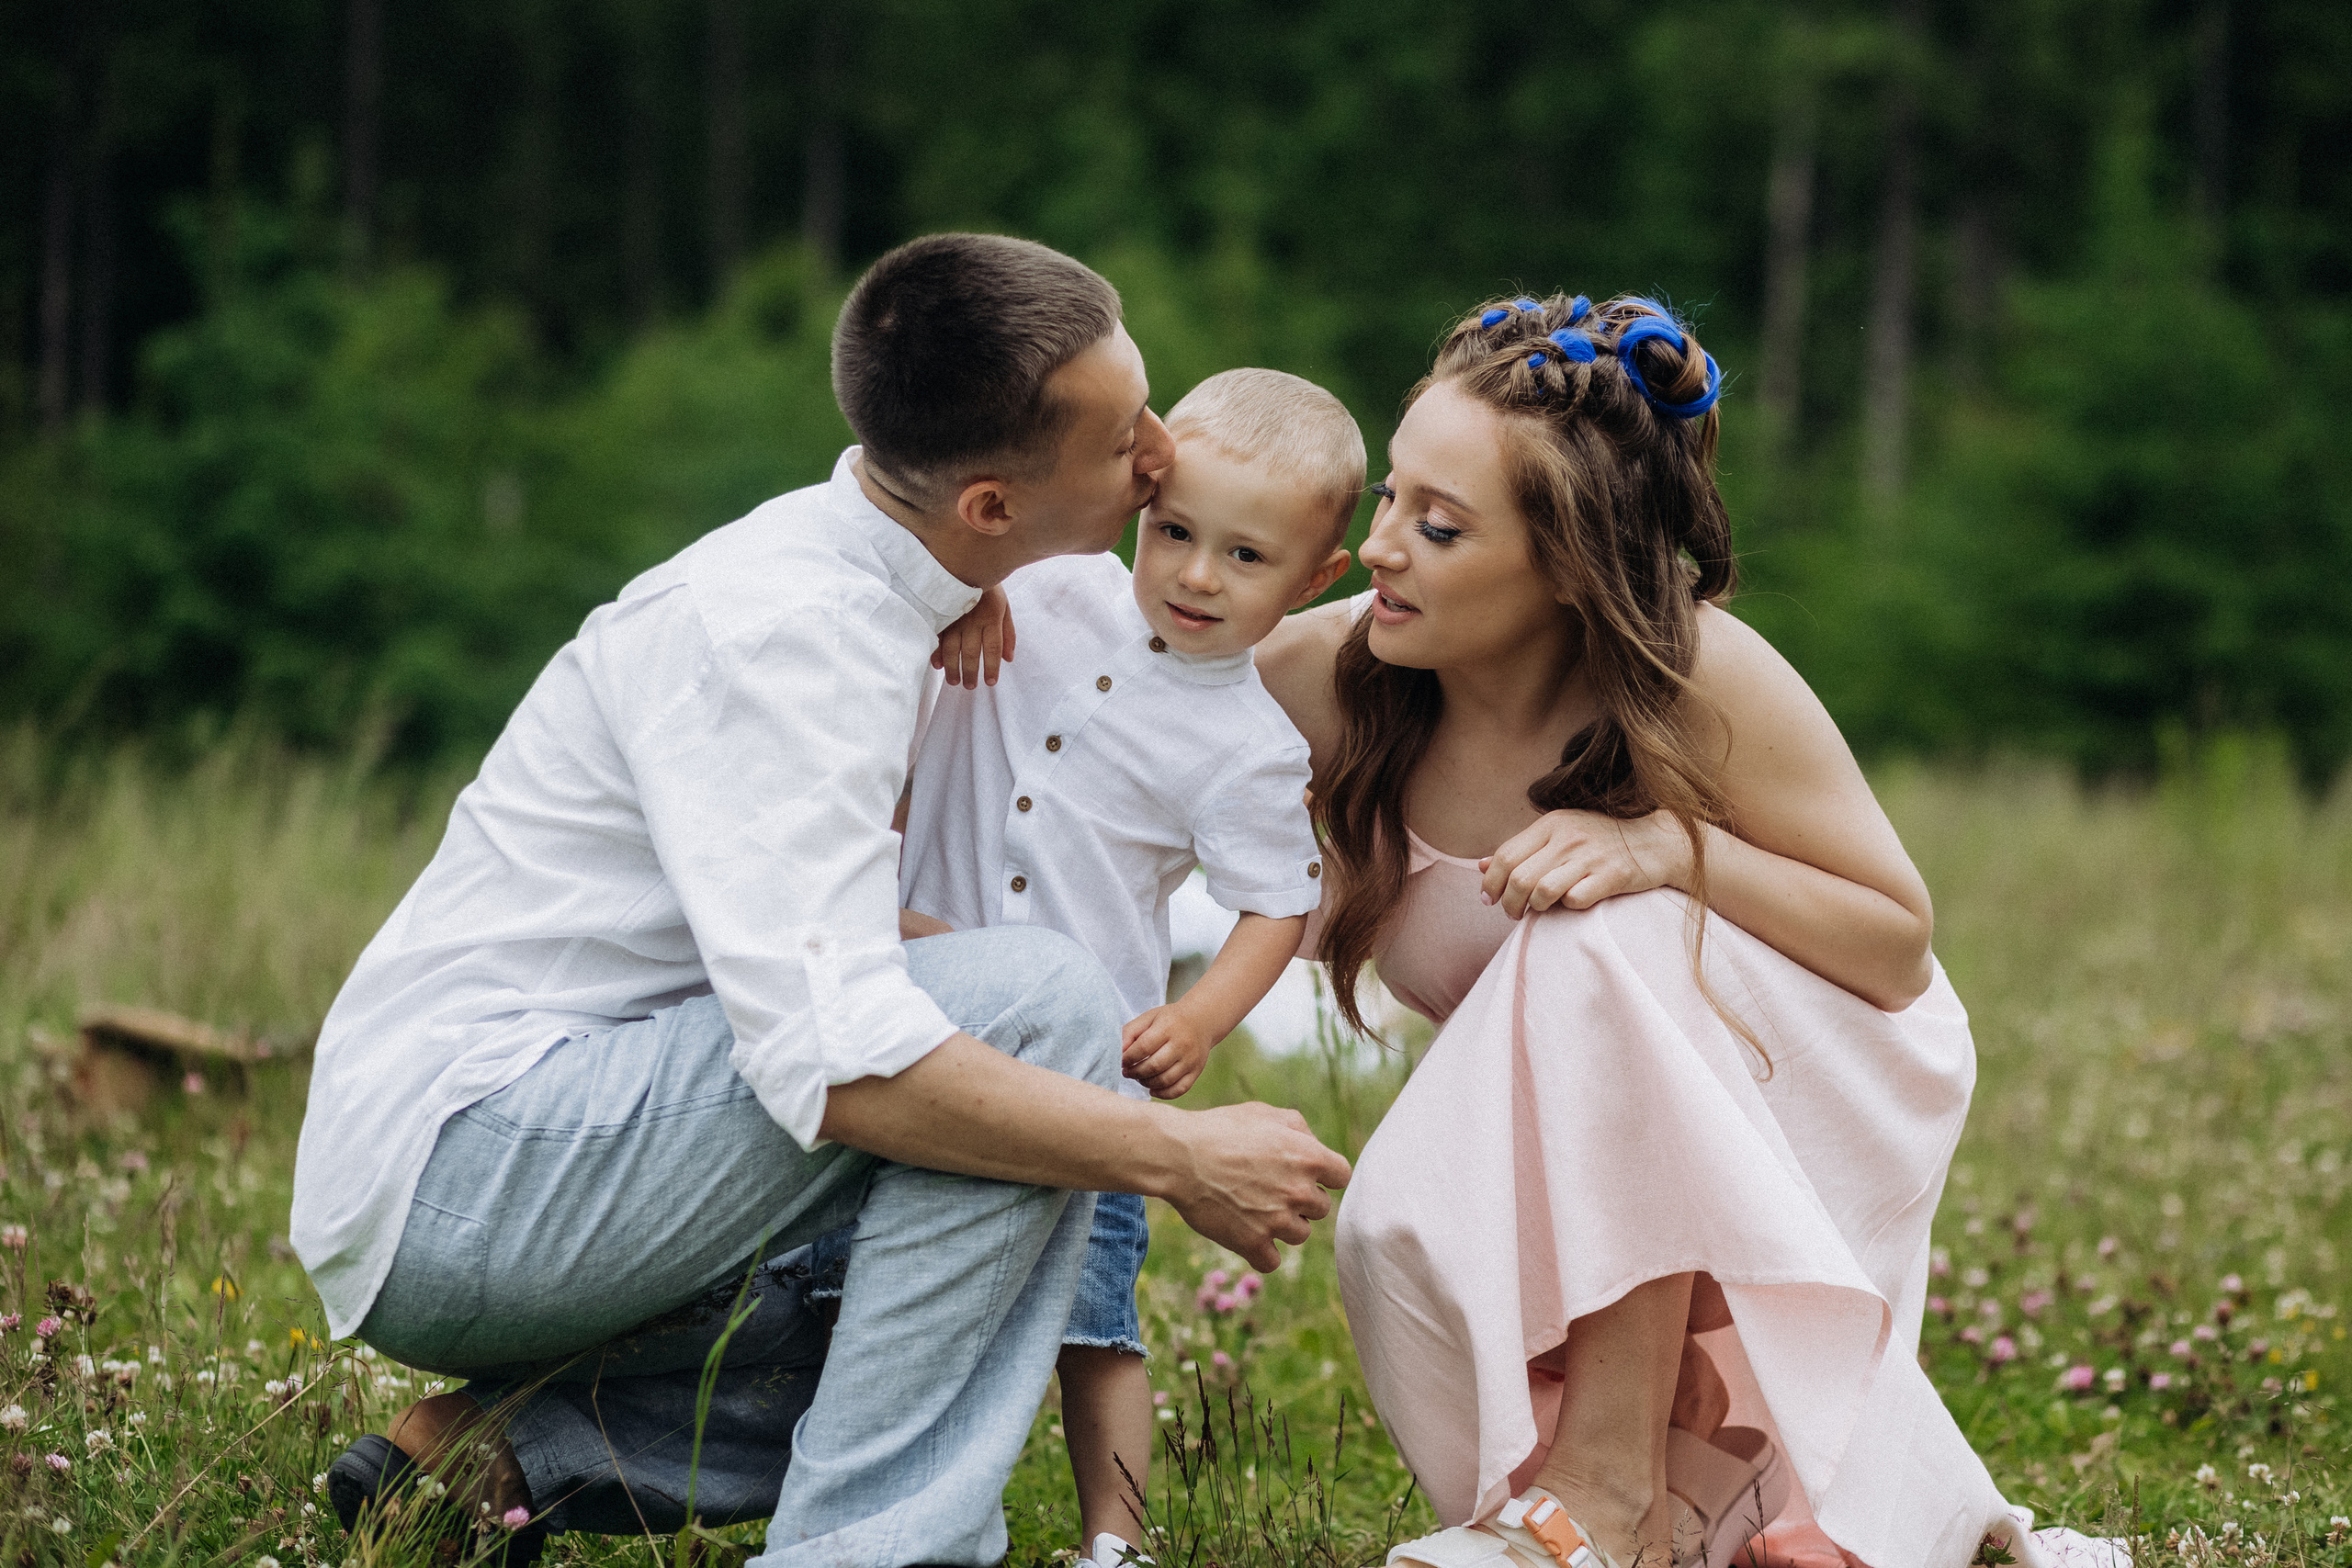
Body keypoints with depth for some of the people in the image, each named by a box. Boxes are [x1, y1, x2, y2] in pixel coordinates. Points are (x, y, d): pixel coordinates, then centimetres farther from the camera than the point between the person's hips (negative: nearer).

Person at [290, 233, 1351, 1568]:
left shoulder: (873, 594, 8)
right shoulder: (778, 630, -22)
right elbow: (836, 1059, -31)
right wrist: (1179, 1155, -23)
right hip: (460, 1162, -10)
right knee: (1039, 1001, -21)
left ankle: (511, 1447, 7)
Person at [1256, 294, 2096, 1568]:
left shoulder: (1698, 681, -24)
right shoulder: (1321, 677, -16)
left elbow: (1900, 945, -16)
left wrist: (1672, 848, -31)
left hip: (1809, 1102, -3)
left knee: (1602, 942, -34)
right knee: (1399, 1234, -30)